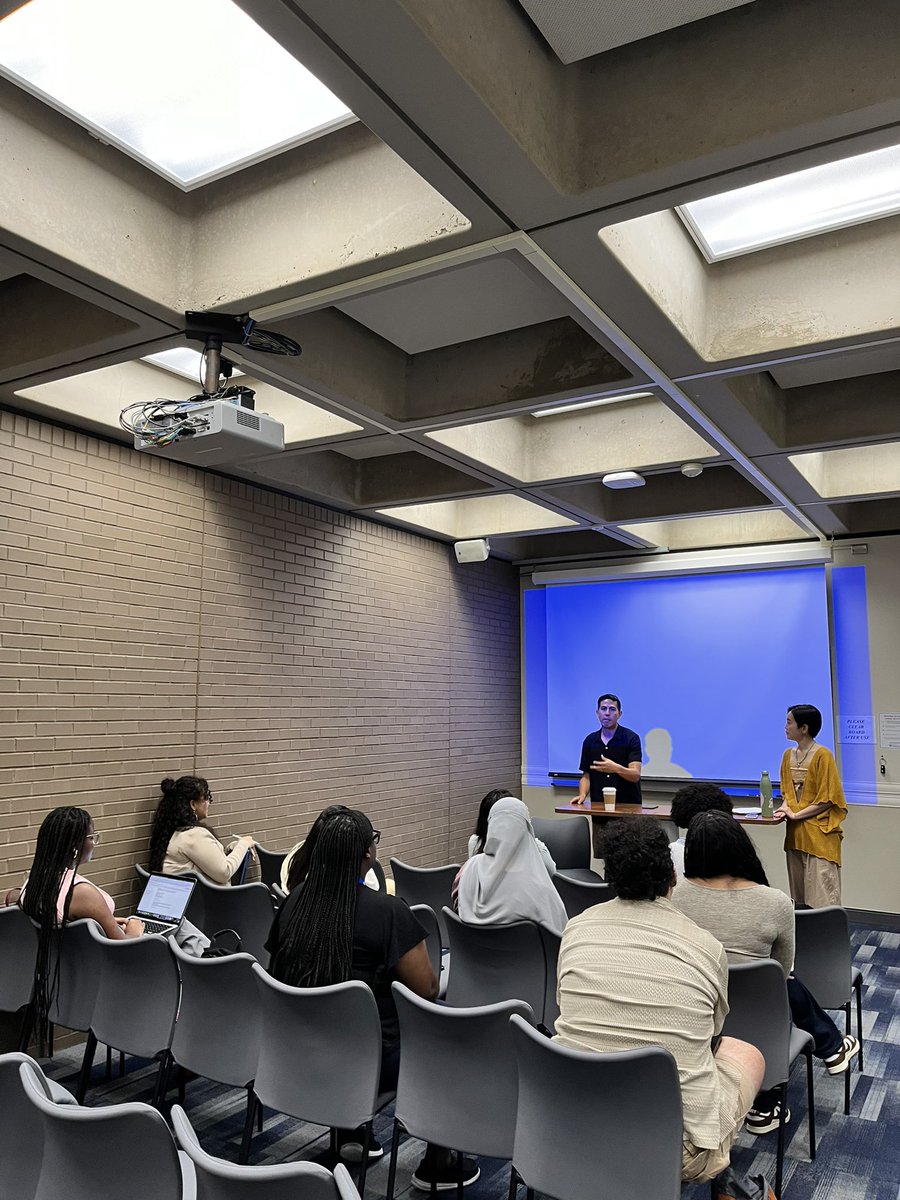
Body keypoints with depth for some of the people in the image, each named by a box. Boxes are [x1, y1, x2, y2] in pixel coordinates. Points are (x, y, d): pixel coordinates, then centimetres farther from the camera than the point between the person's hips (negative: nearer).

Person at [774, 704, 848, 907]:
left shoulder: (822, 755, -11)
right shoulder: (788, 755, 10)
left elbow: (827, 799, -12)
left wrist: (795, 814, -14)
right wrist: (785, 808, -3)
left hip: (819, 835, -7)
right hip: (795, 834, 7)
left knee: (821, 897, -5)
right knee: (799, 895, 11)